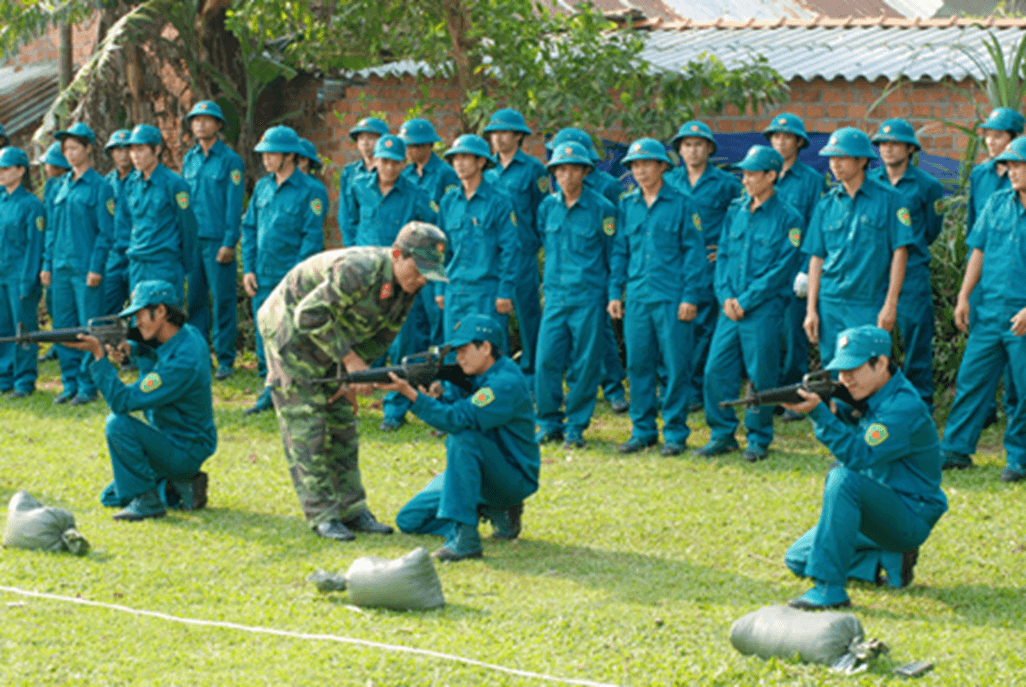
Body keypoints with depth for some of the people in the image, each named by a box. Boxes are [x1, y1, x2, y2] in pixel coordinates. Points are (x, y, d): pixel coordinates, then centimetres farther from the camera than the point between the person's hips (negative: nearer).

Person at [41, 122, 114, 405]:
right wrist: (47, 263, 13)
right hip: (61, 266, 7)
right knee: (63, 326, 8)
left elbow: (106, 232, -8)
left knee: (89, 328, -4)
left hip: (86, 268, -7)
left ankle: (88, 386, 1)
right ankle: (70, 384, 16)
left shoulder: (100, 187, -5)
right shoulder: (62, 186, 14)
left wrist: (96, 268, -13)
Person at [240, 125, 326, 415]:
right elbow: (249, 228, 15)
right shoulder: (262, 187, 11)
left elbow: (312, 238, -9)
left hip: (292, 280, -6)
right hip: (262, 278, 6)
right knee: (264, 334, 9)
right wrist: (248, 268, 6)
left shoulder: (308, 191, -8)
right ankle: (269, 391, 19)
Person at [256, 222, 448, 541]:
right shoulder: (359, 271, -34)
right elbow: (310, 315, -30)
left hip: (328, 336, 8)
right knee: (306, 426, -9)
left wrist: (355, 378, 1)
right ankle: (321, 515, -7)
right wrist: (349, 358, -29)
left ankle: (352, 510, 11)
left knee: (343, 424, 7)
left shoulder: (408, 285, -8)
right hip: (289, 328, -8)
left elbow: (382, 335, 6)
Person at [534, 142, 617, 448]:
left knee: (584, 365, 0)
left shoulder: (602, 209, -3)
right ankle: (549, 423, 9)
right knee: (546, 360, -3)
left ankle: (576, 426, 10)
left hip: (588, 297, -3)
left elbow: (613, 255, 3)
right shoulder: (548, 207, 8)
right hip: (555, 294, 3)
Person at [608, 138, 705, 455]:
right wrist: (614, 292, 9)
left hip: (672, 298, -4)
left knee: (676, 367, -2)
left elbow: (694, 252, -1)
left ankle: (675, 432, 6)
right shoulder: (627, 205, 12)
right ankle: (643, 430, 14)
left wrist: (690, 297, -7)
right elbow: (619, 251, 17)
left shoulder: (681, 204, 0)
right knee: (638, 365, 5)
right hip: (637, 297, 4)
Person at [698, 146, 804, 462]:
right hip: (731, 307, 5)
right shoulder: (735, 210, 11)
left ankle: (759, 439, 14)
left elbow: (781, 269, -10)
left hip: (764, 309, -5)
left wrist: (746, 301, -12)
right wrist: (726, 295, -2)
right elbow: (722, 254, 12)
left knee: (761, 376, 1)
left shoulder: (787, 219, -6)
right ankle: (722, 434, 15)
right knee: (716, 371, 3)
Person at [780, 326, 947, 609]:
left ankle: (830, 588, -34)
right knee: (798, 558, 5)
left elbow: (859, 457, -31)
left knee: (844, 479, -36)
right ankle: (888, 560, 10)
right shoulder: (870, 395, 7)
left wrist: (820, 414, -37)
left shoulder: (903, 406, -23)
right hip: (880, 507, 10)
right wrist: (833, 410, -15)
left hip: (912, 518, -10)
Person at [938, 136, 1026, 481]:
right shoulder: (998, 203, 9)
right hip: (987, 309, 5)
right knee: (971, 379, 6)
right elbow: (979, 251, 13)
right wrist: (964, 296, 6)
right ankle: (955, 449, 14)